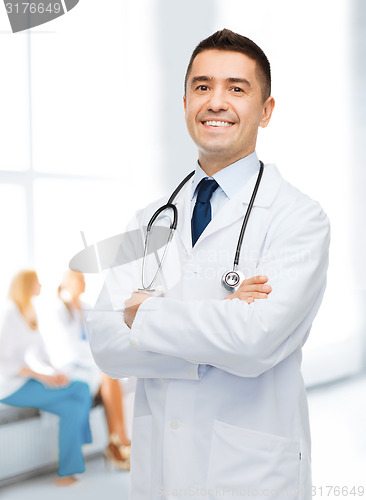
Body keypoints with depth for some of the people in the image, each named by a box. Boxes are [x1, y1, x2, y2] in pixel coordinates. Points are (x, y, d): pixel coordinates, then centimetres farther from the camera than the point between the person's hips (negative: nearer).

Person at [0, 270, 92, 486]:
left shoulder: (31, 316, 12)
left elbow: (38, 353, 17)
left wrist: (55, 371, -2)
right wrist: (41, 376, -24)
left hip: (25, 382, 8)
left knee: (72, 407, -13)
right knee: (81, 390, -15)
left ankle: (68, 472, -10)